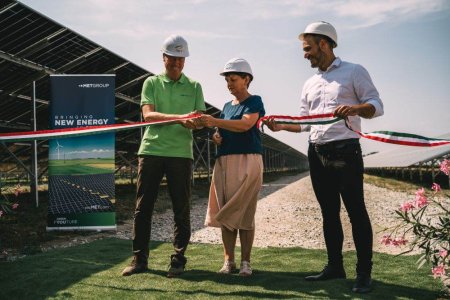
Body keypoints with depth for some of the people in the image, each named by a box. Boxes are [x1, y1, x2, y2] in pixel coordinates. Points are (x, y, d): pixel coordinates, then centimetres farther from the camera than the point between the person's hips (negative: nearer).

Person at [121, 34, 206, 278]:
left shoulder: (194, 86, 12)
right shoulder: (151, 83, 9)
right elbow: (148, 114, -7)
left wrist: (197, 122, -19)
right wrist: (179, 117, -22)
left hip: (180, 153, 1)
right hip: (151, 150, 0)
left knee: (181, 209, 2)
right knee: (143, 207, 1)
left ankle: (178, 259, 13)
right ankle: (139, 259, 10)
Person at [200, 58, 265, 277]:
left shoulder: (254, 101, 0)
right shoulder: (227, 106, 20)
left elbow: (245, 124, -18)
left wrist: (214, 122, -25)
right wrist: (216, 136, 4)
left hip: (247, 161, -6)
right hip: (224, 161, 6)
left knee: (244, 212, -5)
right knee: (225, 212, 2)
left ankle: (245, 262, 1)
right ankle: (228, 261, 8)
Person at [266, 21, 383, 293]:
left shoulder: (354, 72, 1)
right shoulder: (310, 84, 18)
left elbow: (377, 105, -6)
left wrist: (355, 109, -26)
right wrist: (281, 125, 4)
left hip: (345, 151, -6)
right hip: (317, 154, 7)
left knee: (356, 210, -4)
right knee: (329, 211, 11)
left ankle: (364, 273, 2)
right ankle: (335, 266, 20)